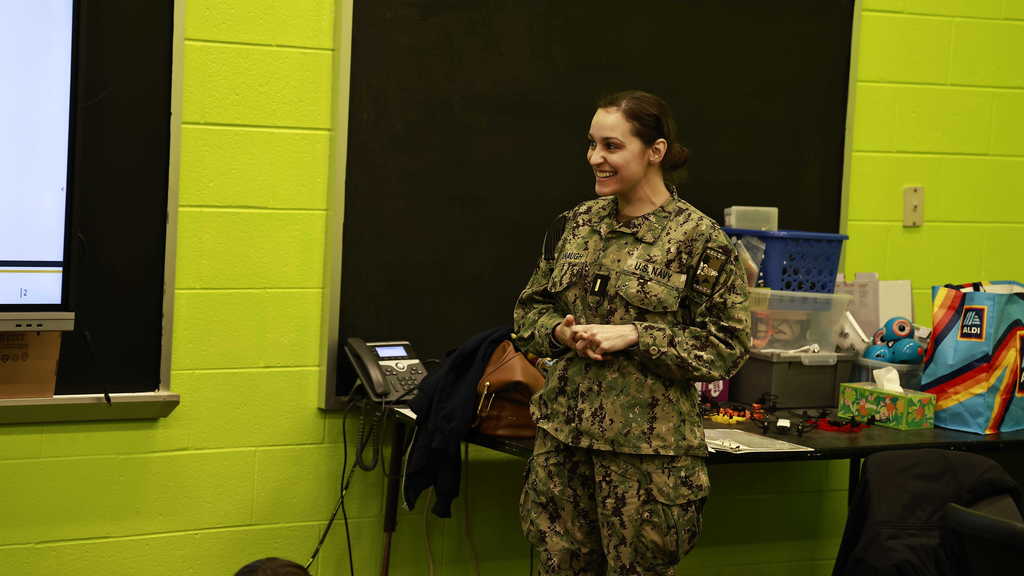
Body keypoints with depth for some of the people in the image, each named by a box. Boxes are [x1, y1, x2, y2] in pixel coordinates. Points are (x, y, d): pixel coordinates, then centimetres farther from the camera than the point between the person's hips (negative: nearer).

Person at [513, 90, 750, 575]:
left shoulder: (699, 239, -8)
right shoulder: (576, 224, 9)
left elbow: (726, 346, -9)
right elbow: (530, 310, 16)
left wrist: (636, 337, -18)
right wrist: (562, 333, -6)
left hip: (647, 445, -5)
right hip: (562, 433, 5)